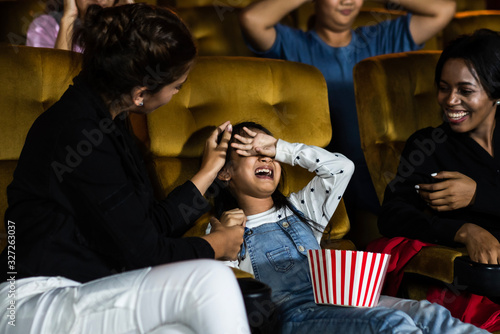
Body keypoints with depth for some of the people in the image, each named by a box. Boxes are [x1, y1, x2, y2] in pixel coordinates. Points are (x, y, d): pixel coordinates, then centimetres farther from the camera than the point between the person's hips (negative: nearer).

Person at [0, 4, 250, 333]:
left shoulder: (109, 121, 13)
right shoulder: (76, 131, -18)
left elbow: (154, 221, 20)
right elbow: (143, 252, -16)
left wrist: (211, 168, 29)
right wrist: (219, 244, 3)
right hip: (37, 307, -9)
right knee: (211, 279, -25)